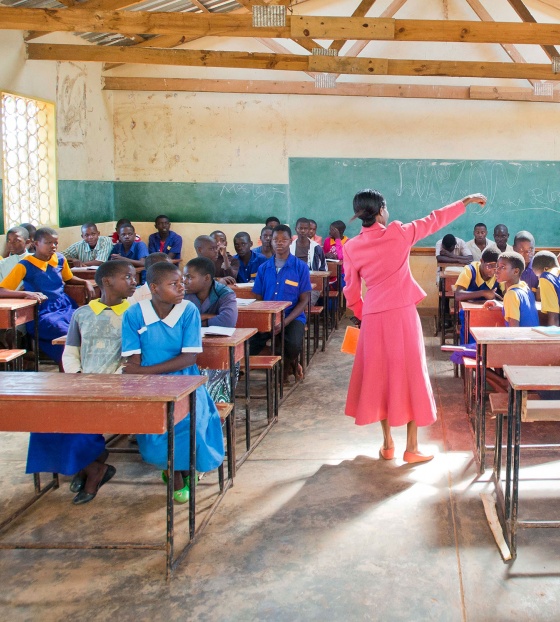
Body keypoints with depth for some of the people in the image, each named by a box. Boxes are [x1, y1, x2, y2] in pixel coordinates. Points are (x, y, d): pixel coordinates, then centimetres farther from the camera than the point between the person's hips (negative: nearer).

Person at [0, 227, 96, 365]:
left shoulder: (60, 259, 9)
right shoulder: (26, 266, -6)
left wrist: (86, 282, 10)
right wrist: (27, 293, -27)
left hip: (66, 307, 5)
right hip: (43, 314, -5)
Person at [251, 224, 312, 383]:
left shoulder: (300, 267, -1)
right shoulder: (263, 268, 8)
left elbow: (304, 300, -2)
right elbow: (258, 298, 10)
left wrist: (285, 322, -16)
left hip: (292, 317, -3)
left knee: (294, 345, -34)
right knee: (249, 343, -23)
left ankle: (288, 363, 7)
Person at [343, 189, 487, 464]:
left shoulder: (351, 247, 0)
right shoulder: (398, 233, -7)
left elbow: (352, 293, 5)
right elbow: (434, 220, 6)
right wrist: (465, 201, 19)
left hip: (373, 318, 3)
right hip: (402, 315, -2)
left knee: (379, 377, 13)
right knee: (409, 375, 5)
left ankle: (387, 443, 19)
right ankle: (412, 448, 9)